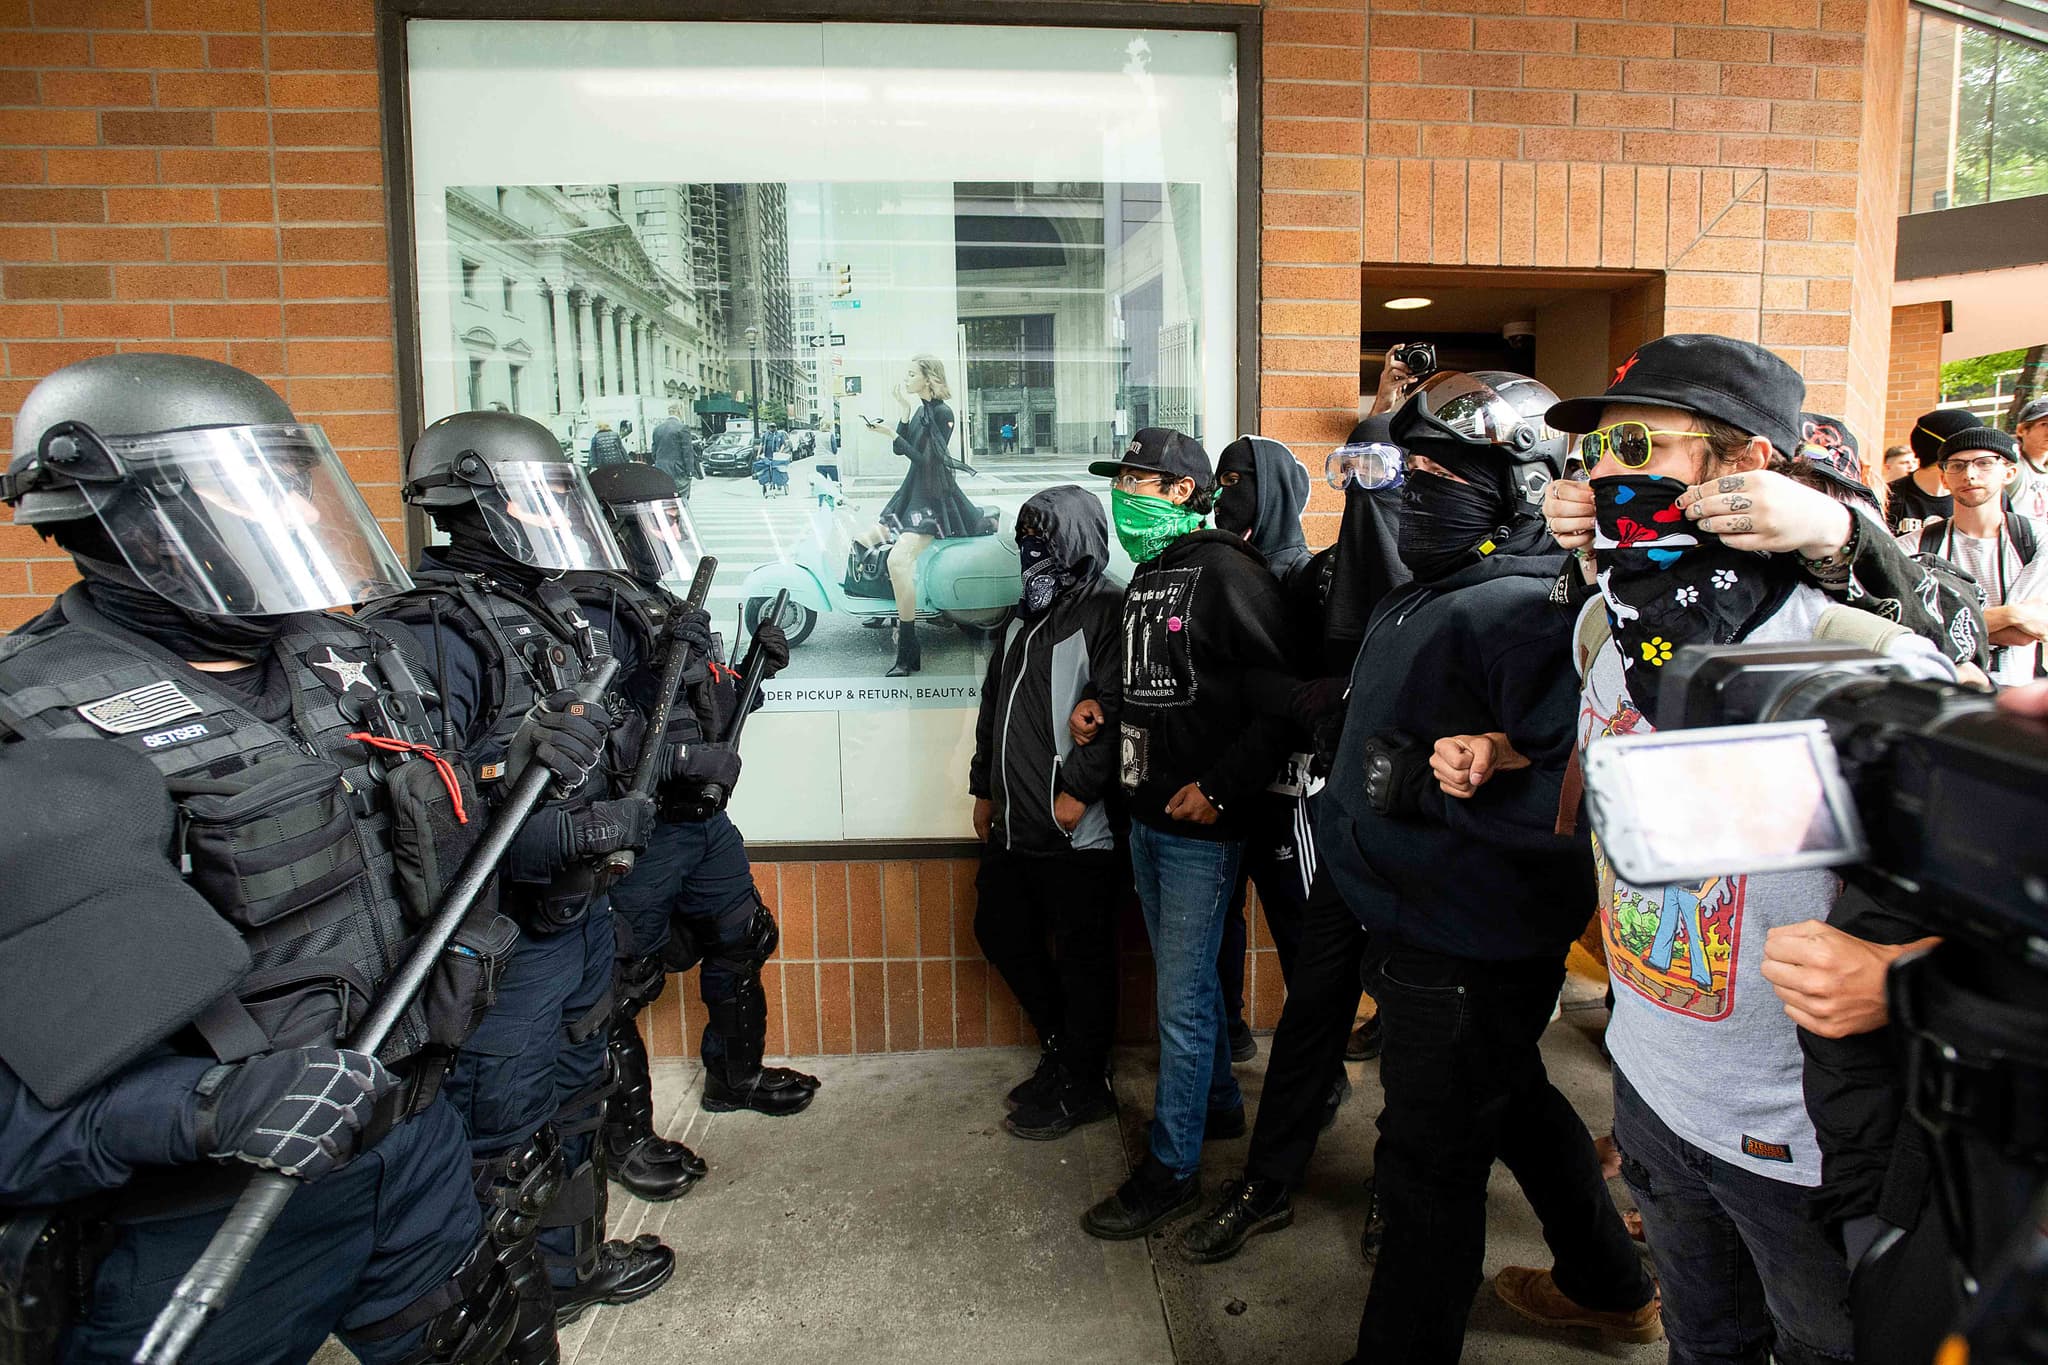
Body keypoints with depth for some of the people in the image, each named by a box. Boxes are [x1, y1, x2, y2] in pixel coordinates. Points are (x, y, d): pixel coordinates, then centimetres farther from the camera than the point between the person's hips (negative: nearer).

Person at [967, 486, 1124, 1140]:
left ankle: (1083, 1087, 19)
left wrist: (1077, 790, -21)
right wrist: (985, 788, 20)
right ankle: (1060, 1048, 36)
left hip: (1076, 826, -9)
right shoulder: (1025, 617, 17)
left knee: (1082, 955, 3)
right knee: (1000, 929, 18)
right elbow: (994, 707, 22)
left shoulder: (1107, 612, -10)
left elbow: (1114, 709, -19)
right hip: (1014, 823, 9)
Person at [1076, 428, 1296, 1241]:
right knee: (1186, 977, 21)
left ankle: (1172, 1169, 11)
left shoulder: (1225, 571, -14)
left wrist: (1219, 787, -21)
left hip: (1199, 821, -9)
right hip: (1146, 812, 9)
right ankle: (1218, 1104, 39)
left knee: (1183, 996, -1)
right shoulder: (1145, 577, 13)